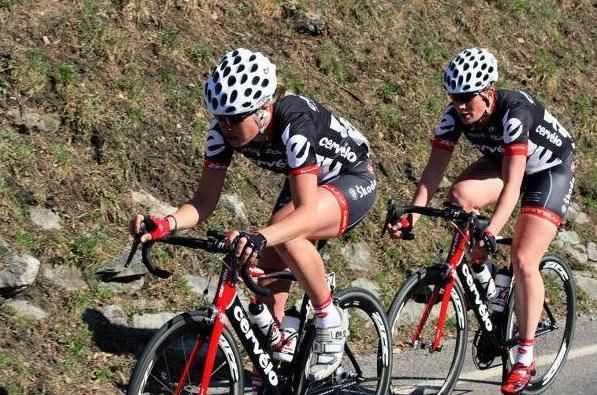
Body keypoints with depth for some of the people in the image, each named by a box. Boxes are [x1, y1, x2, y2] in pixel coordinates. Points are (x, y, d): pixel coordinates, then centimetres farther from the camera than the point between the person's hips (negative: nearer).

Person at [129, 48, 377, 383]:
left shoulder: (295, 123, -37)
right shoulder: (225, 130, -20)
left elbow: (306, 211, -42)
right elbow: (206, 199, -17)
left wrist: (259, 238, -59)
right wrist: (167, 223, -37)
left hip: (353, 181, -7)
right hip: (307, 181, 7)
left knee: (286, 234, -33)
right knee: (268, 271, -7)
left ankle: (330, 319, -13)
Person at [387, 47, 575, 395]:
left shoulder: (515, 112, -37)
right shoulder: (455, 115, -21)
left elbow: (512, 184, -42)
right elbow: (435, 167, -22)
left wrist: (491, 233, -52)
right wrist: (413, 214, -35)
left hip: (551, 169, -5)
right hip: (501, 161, 5)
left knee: (523, 260, -15)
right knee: (460, 195, -26)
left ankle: (526, 357, -4)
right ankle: (480, 270, -2)